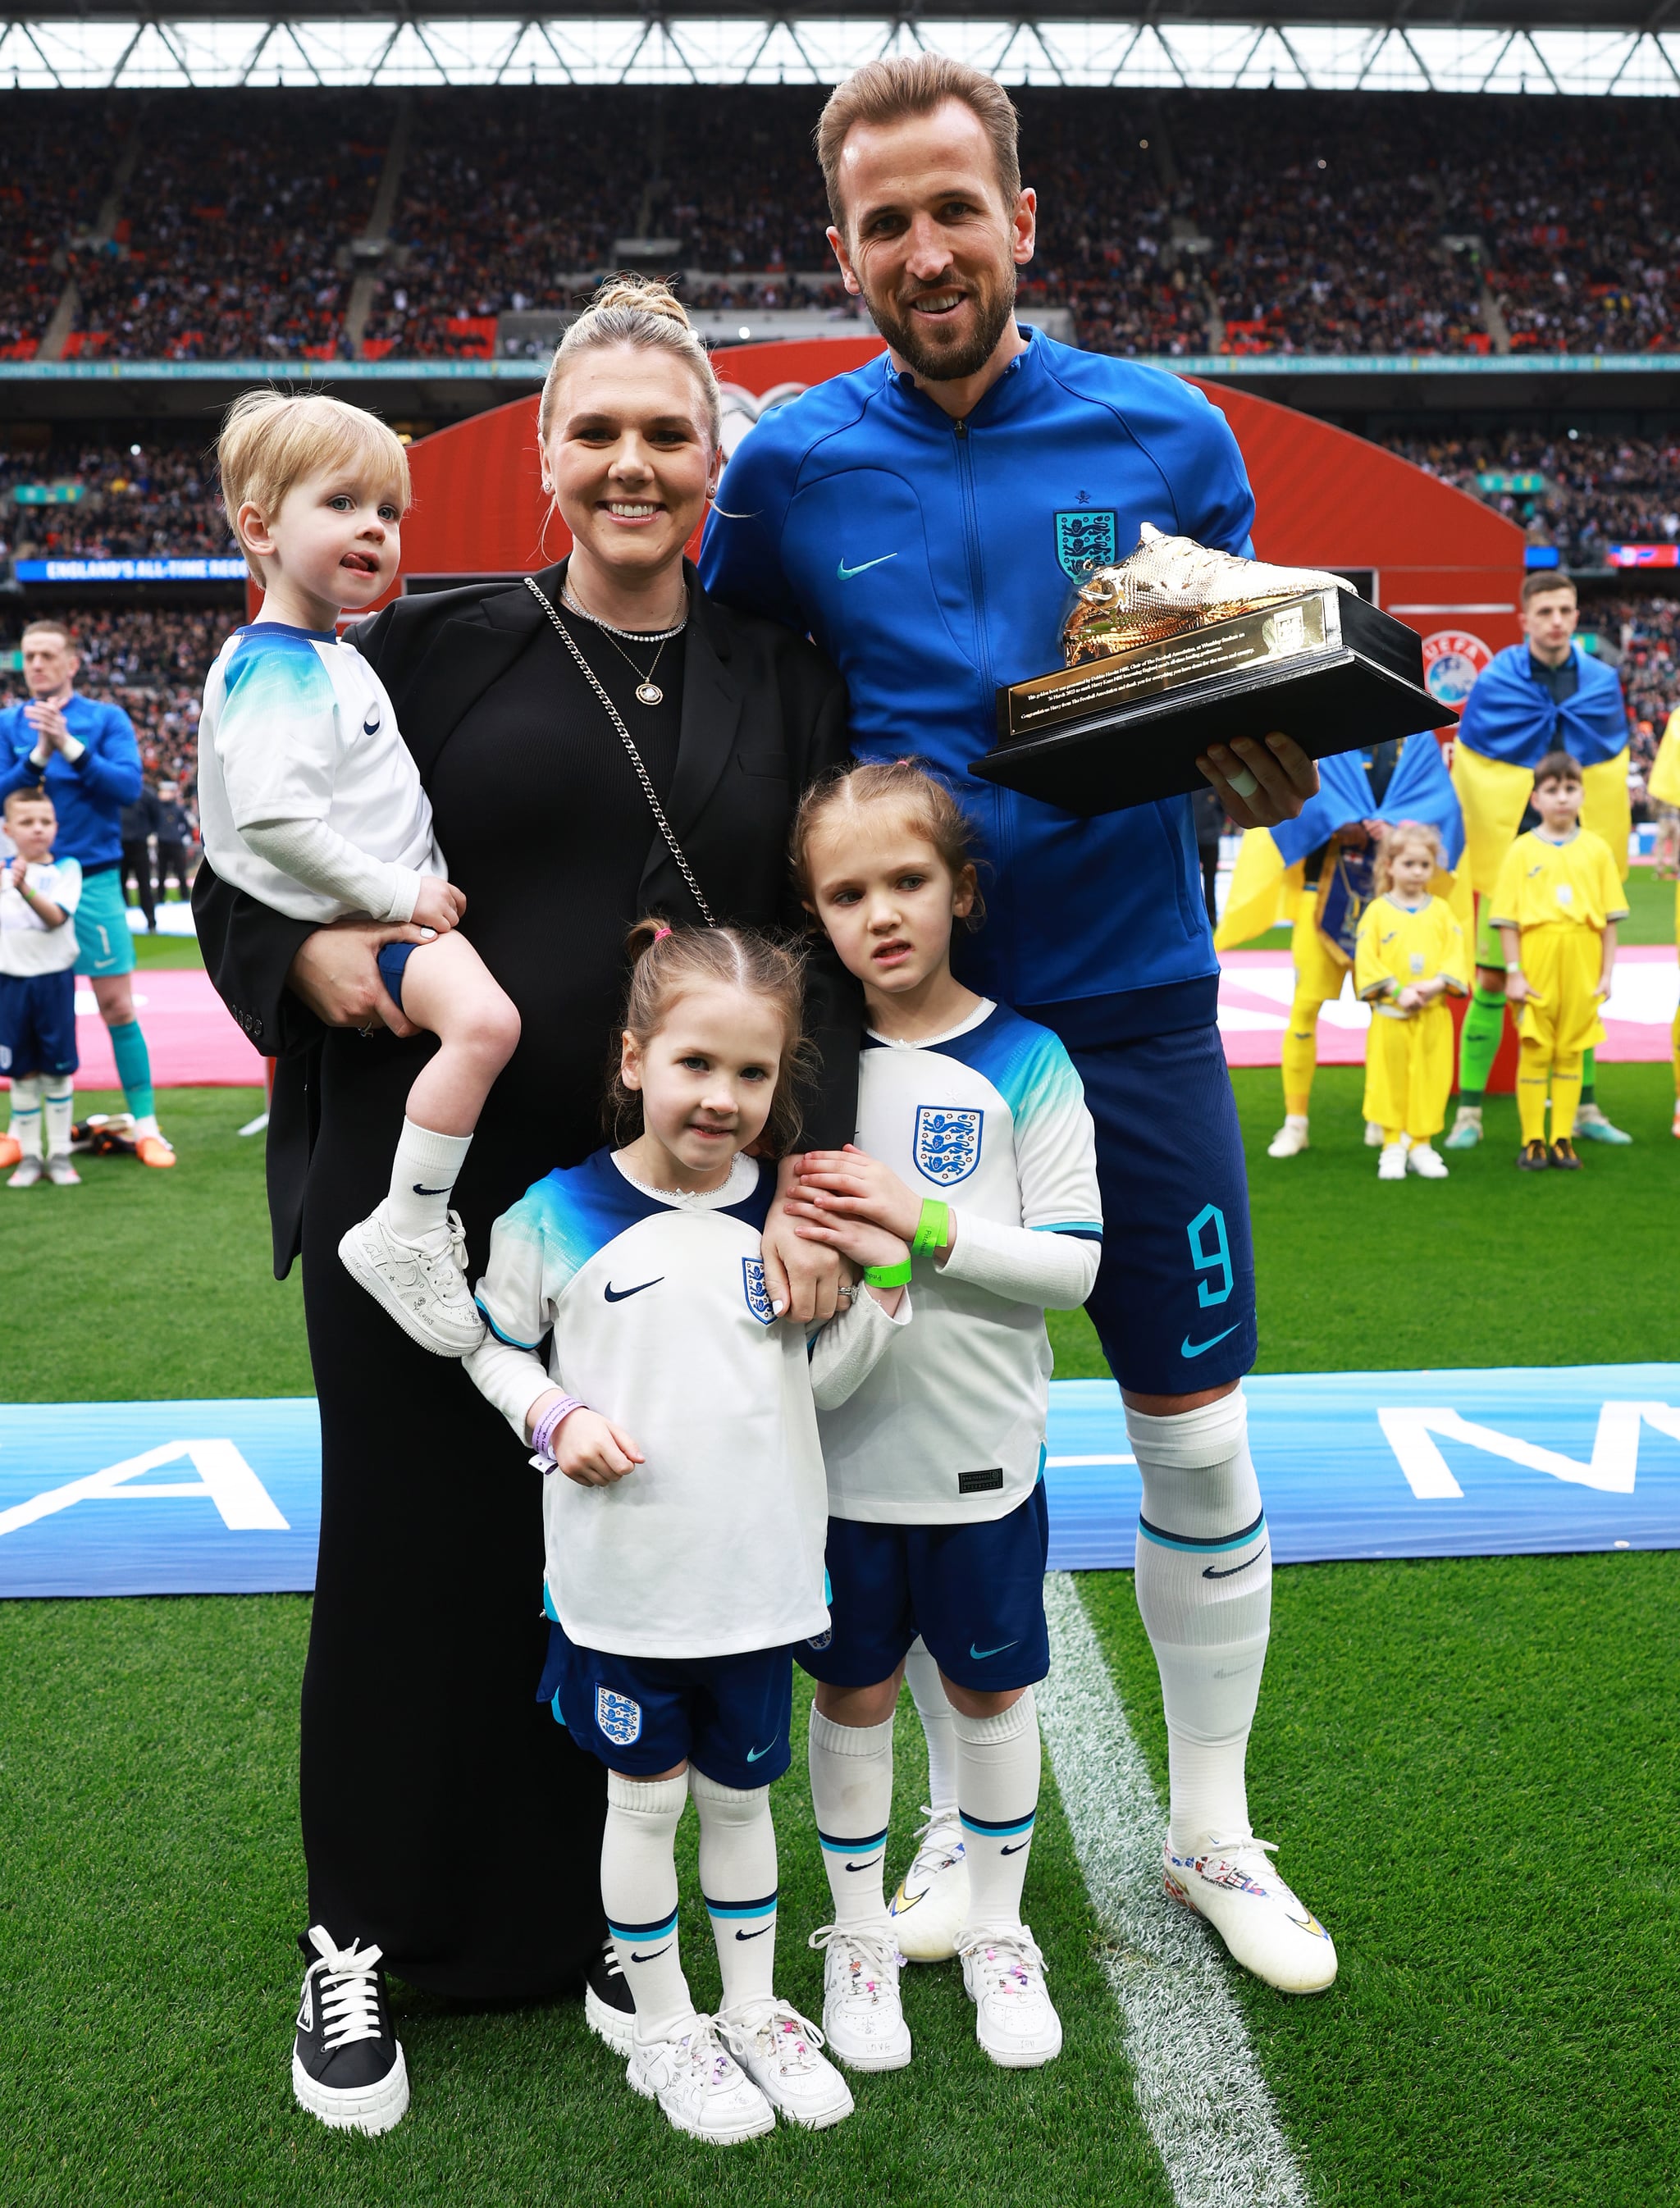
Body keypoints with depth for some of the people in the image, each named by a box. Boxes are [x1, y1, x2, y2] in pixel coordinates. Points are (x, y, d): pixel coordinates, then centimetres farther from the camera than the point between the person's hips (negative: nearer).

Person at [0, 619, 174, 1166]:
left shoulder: (106, 719, 2)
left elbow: (129, 786, -11)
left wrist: (71, 747, -20)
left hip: (93, 878, -2)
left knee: (117, 1004, -2)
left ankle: (145, 1125, 4)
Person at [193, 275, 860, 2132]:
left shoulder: (784, 684, 6)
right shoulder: (437, 643, 1)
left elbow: (826, 946, 0)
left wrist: (804, 1173, -13)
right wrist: (312, 952, -17)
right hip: (426, 1194, -1)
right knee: (413, 1549, 9)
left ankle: (588, 1919, 35)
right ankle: (366, 1932, 32)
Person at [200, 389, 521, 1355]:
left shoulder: (332, 656, 16)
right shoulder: (278, 667, -16)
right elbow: (271, 819, -27)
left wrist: (421, 891, 18)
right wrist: (399, 892, -22)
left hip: (403, 904, 11)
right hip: (354, 923, -11)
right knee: (484, 1020, -32)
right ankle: (405, 1235, -22)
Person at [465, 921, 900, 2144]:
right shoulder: (560, 1214, -11)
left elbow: (820, 1384, 4)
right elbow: (492, 1345, 2)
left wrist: (886, 1282, -9)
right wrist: (556, 1416, -15)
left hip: (760, 1577, 3)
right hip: (621, 1583, -2)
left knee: (741, 1793, 18)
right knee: (646, 1799, 13)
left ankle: (754, 2009, 39)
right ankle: (664, 2031, 33)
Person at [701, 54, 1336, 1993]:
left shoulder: (1170, 436, 0)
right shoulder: (789, 471, 0)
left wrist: (1267, 783, -15)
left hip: (1135, 1009, 0)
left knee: (1200, 1444, 7)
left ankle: (1214, 1834, 30)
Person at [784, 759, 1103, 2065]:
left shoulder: (1022, 1061, -9)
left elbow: (1076, 1263, -12)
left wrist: (925, 1223, -23)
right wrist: (787, 1225, -17)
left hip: (980, 1454, -1)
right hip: (837, 1452, 1)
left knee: (991, 1688, 15)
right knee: (853, 1691, 14)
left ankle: (998, 1933, 36)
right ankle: (860, 1936, 34)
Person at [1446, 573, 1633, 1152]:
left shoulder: (1602, 682, 4)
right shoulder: (1493, 684, -5)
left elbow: (1613, 771, 13)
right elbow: (1465, 774, 1)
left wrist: (1605, 850, 10)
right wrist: (1479, 851, 0)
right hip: (1510, 858, -3)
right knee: (1492, 981, -2)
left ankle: (1586, 1108, 18)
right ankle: (1469, 1111, 5)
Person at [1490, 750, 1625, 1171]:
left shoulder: (1596, 849, 4)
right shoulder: (1523, 849, 0)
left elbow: (1609, 917, 5)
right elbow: (1507, 917, -2)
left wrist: (1607, 973, 1)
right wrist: (1513, 973, -7)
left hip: (1582, 967, 2)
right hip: (1537, 963, -2)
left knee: (1571, 1053, 8)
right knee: (1535, 1052, 3)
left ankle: (1562, 1139, 16)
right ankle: (1532, 1141, 11)